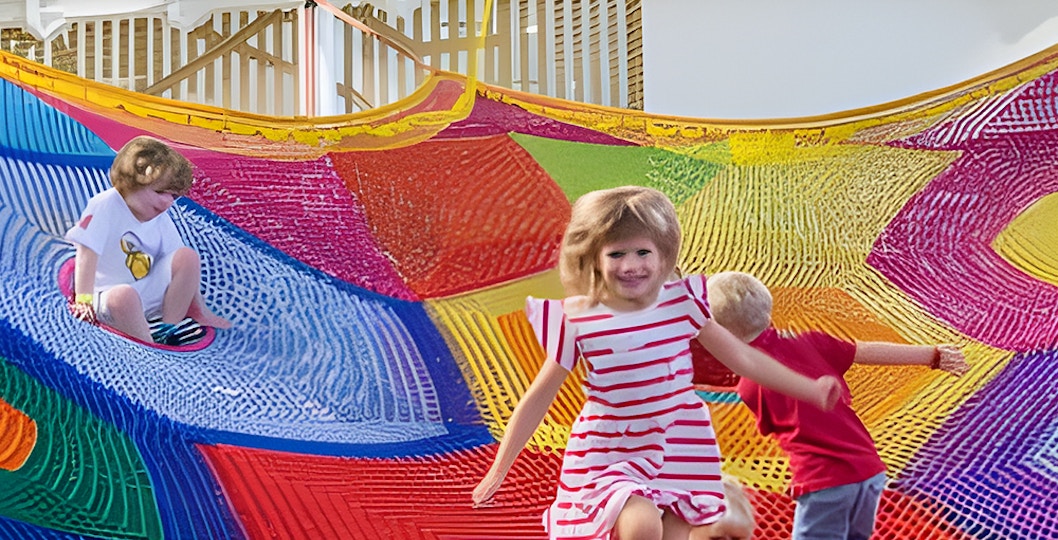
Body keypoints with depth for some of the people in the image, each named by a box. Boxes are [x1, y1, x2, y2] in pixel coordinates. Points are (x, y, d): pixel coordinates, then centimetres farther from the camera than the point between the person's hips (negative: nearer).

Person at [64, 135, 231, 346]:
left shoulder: (161, 219, 2)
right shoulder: (105, 206, -17)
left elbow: (185, 271, 5)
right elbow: (87, 255, -22)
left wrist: (200, 310, 3)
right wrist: (83, 300, -27)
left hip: (151, 295, 6)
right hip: (108, 297, -6)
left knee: (188, 256, -13)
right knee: (123, 296, -40)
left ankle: (170, 325, -5)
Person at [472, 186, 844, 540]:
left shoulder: (682, 301, -6)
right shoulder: (577, 321, -11)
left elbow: (741, 357, 5)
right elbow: (539, 397, -2)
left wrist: (810, 390, 5)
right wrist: (500, 469, 0)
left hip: (680, 450, 2)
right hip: (609, 455, -2)